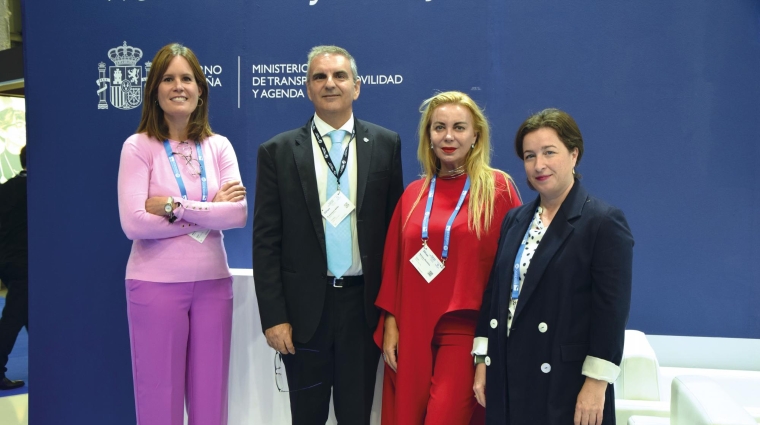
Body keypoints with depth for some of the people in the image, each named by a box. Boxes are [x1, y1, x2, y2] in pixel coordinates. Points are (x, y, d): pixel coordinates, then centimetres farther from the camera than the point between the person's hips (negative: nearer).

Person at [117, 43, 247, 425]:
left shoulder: (219, 146, 5)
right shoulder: (138, 146, -4)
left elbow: (239, 213, -7)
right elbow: (134, 223, -15)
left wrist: (175, 206, -15)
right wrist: (209, 211, -10)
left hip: (213, 284, 3)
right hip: (156, 286, -3)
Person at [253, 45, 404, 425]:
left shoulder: (386, 145, 3)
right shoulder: (277, 151, 0)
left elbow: (395, 226, 4)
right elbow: (266, 241, -2)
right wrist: (273, 316, -6)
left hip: (364, 302, 0)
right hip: (304, 306, 0)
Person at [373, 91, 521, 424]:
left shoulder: (498, 188, -3)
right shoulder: (413, 194, 8)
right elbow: (393, 263, 10)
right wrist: (390, 322, 4)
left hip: (466, 331, -4)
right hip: (412, 330, 4)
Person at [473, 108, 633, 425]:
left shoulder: (604, 222, -8)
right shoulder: (515, 220, 10)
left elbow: (612, 309, -12)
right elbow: (493, 292, 11)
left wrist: (596, 383, -15)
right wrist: (483, 360, 9)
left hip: (565, 381, -5)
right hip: (508, 376, 5)